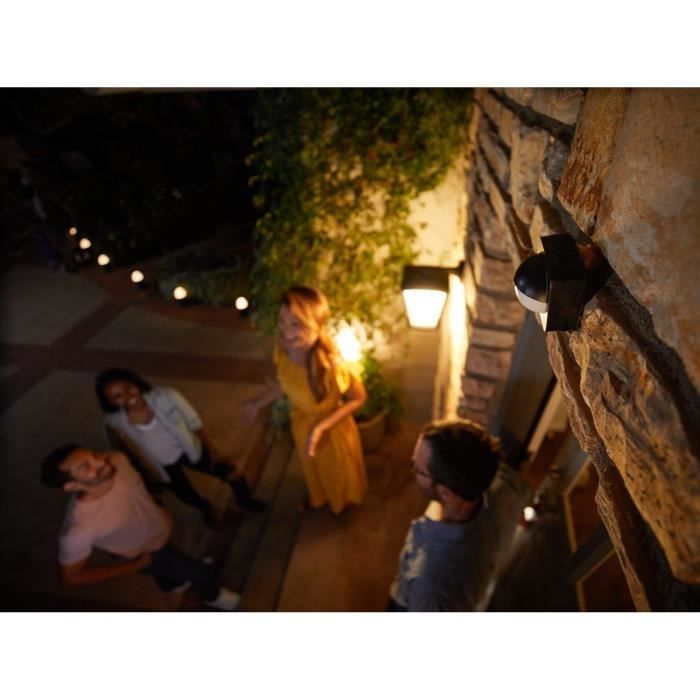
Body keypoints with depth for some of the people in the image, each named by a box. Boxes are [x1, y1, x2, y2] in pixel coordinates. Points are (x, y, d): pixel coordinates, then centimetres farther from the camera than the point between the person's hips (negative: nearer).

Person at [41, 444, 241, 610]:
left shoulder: (117, 460, -29)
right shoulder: (80, 527, -43)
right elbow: (71, 577, -25)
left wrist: (158, 509, 5)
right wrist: (135, 566, -19)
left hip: (157, 526, 4)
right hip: (148, 551, -4)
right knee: (201, 573, 15)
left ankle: (171, 582, 71)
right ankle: (213, 596, 50)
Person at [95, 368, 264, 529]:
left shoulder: (165, 396, -30)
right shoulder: (114, 424, -27)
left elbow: (194, 423, -14)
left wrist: (210, 449, -5)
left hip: (188, 450, 0)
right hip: (162, 465, 0)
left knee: (234, 477, 4)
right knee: (189, 497, 21)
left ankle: (244, 501, 41)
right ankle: (206, 508, 60)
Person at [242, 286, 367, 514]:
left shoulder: (331, 365, -42)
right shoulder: (283, 349, -25)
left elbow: (358, 397, -24)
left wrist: (321, 427, -30)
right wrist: (257, 403, -1)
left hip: (333, 430, -4)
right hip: (301, 425, 5)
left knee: (339, 472, 29)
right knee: (312, 468, 35)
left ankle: (344, 501, 65)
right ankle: (318, 496, 69)